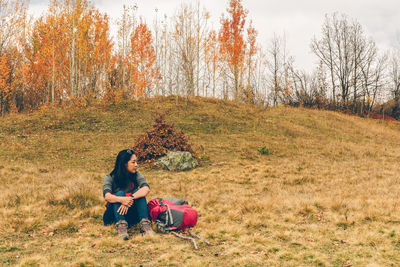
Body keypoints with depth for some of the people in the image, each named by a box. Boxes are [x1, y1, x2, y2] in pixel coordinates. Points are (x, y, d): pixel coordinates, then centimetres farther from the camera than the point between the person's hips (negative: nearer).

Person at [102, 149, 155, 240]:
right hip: (113, 216, -2)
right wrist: (122, 200, -46)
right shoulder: (110, 178, -8)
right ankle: (121, 227, -41)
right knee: (120, 193, -26)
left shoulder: (137, 175, -2)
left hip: (131, 216, 2)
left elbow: (146, 189, -23)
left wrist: (130, 199, -38)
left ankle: (145, 225, -32)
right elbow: (107, 196, -27)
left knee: (138, 192, -21)